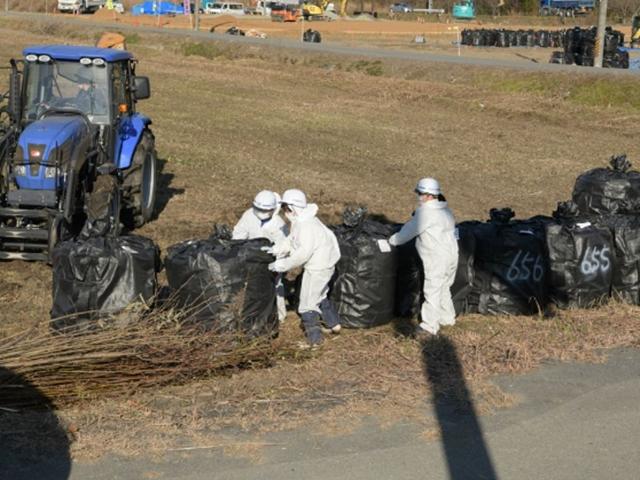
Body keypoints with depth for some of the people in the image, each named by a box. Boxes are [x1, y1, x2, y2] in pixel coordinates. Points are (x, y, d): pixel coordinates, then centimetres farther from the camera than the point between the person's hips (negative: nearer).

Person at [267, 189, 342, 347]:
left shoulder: (306, 226, -27)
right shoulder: (301, 221, 6)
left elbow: (303, 253, -30)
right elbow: (290, 242, 10)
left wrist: (282, 265, -24)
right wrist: (272, 251, 0)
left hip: (318, 268, -11)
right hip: (325, 265, 11)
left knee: (307, 304, -1)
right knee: (321, 296, 29)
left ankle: (314, 338, 6)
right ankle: (334, 324, 42)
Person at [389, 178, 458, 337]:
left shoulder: (426, 212, -16)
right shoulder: (445, 210, 13)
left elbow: (410, 230, -10)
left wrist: (393, 240, 3)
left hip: (437, 260, -10)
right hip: (451, 256, 10)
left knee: (432, 291, -5)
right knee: (444, 289, 22)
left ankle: (430, 325, -2)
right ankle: (447, 317, 32)